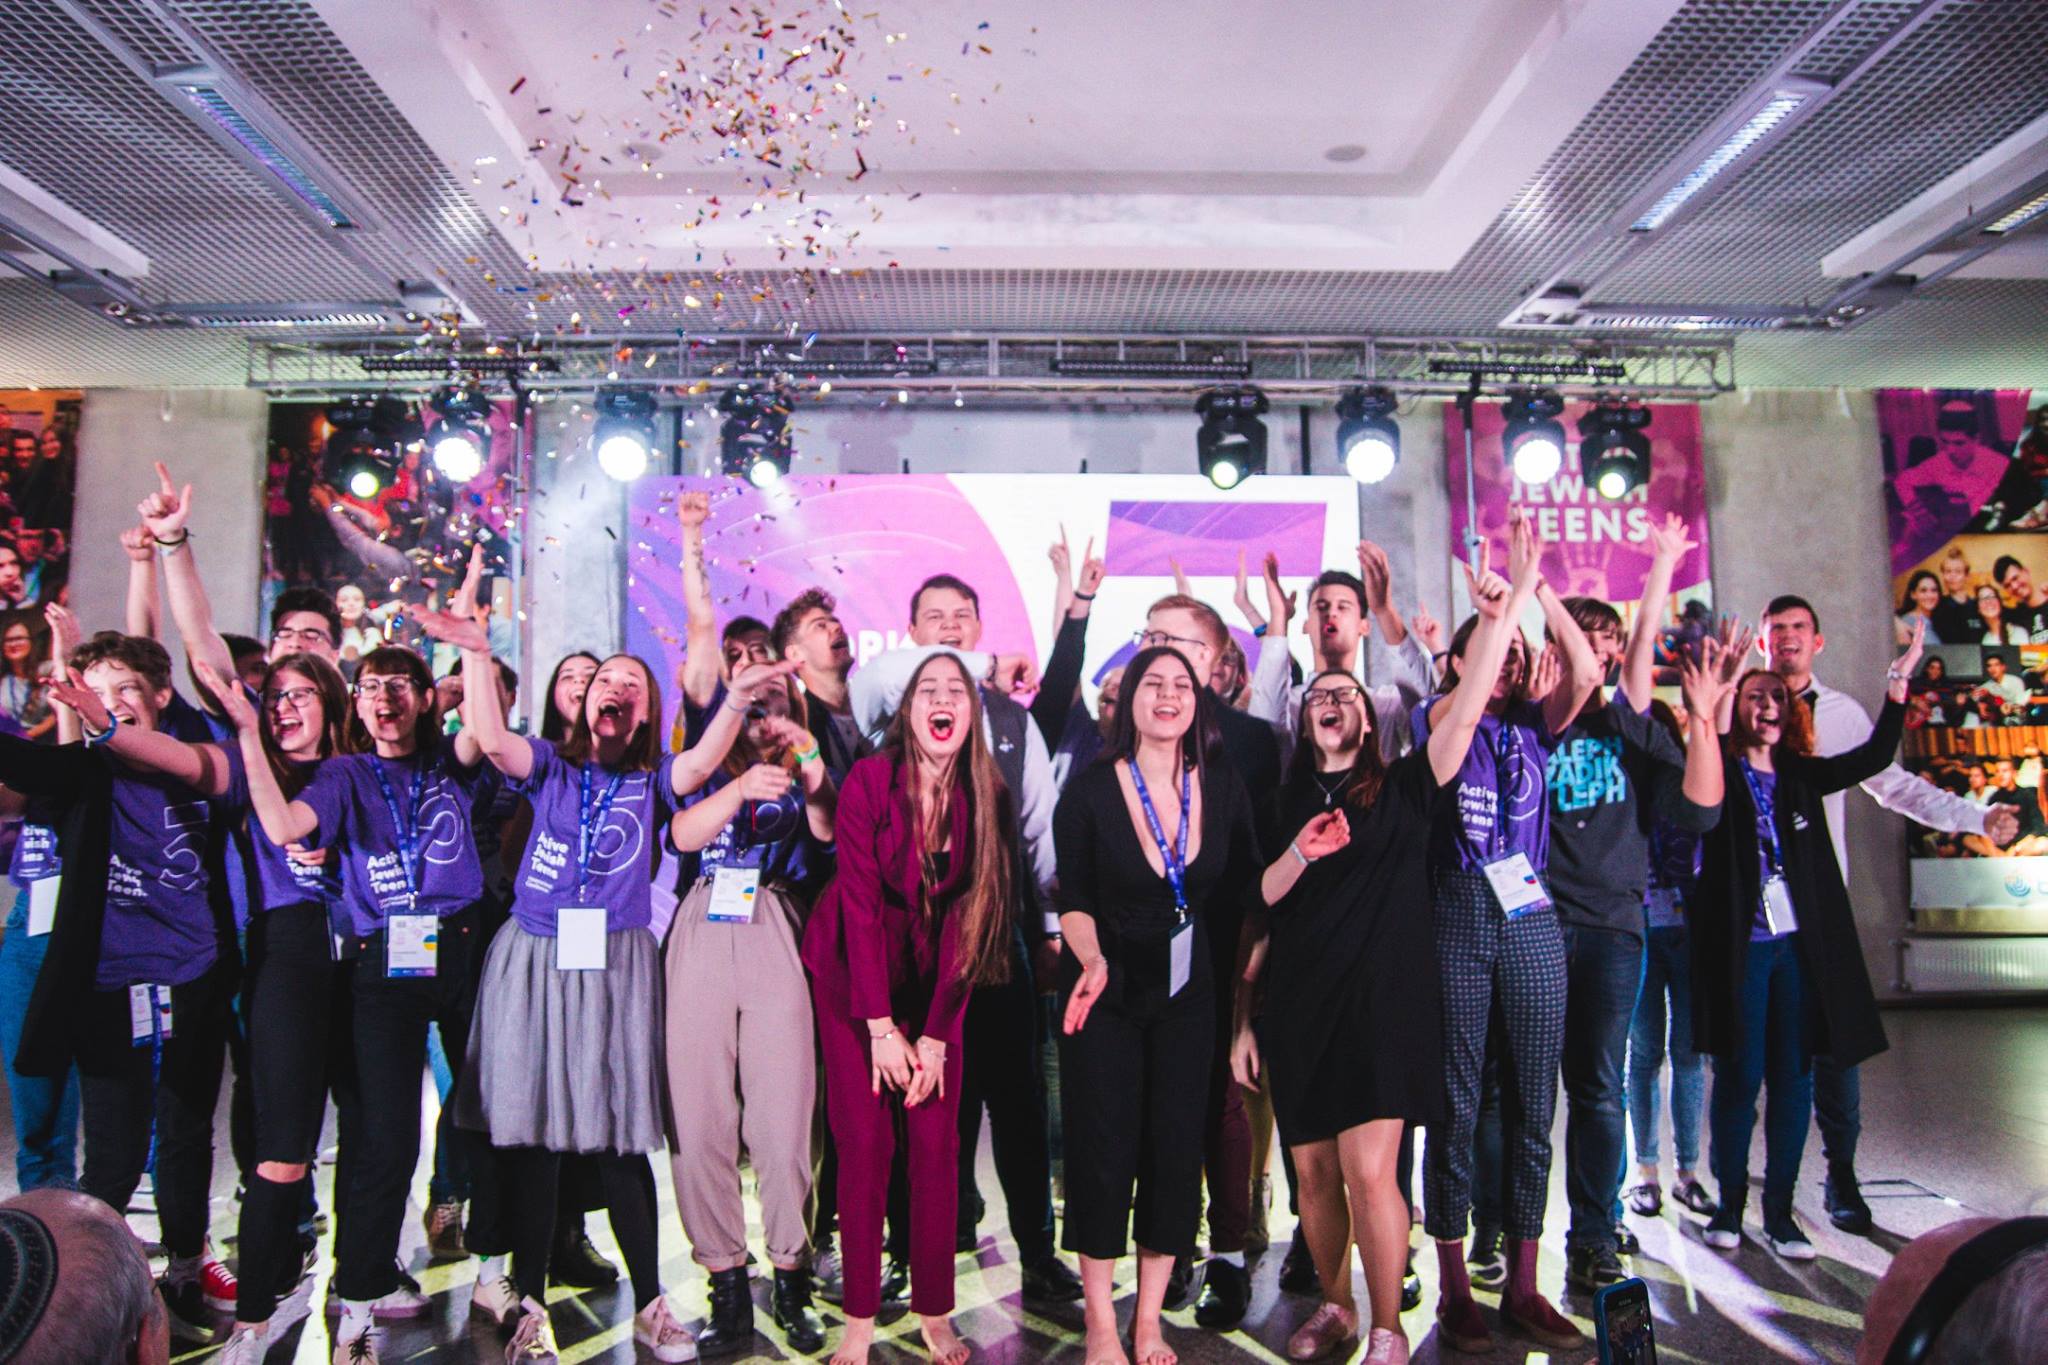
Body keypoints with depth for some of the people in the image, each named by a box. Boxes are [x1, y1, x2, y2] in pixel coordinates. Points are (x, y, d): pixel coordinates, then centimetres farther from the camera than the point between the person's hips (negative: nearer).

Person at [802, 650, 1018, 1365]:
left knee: (936, 1142, -1)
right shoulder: (869, 779, -15)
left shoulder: (986, 796, -8)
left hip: (937, 978, 2)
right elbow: (860, 901, -15)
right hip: (854, 972, -2)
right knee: (864, 1139, -3)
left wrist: (935, 1036, -12)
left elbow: (968, 917, -9)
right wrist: (882, 1028, -16)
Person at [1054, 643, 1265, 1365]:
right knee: (1103, 1150, 2)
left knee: (1176, 1151, 6)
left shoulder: (1223, 789, -1)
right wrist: (1092, 961, -23)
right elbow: (1074, 901, -6)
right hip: (1107, 991, -3)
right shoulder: (1090, 790, -10)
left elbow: (1245, 895, 2)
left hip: (1188, 993, 3)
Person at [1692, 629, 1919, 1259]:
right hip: (1738, 944, -4)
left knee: (1793, 1078, 6)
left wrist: (1898, 680, 12)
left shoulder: (1801, 774, 12)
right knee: (1739, 1077, 1)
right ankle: (1729, 1204, 16)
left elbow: (1875, 755, 16)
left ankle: (1780, 1210, 18)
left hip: (1799, 945, 4)